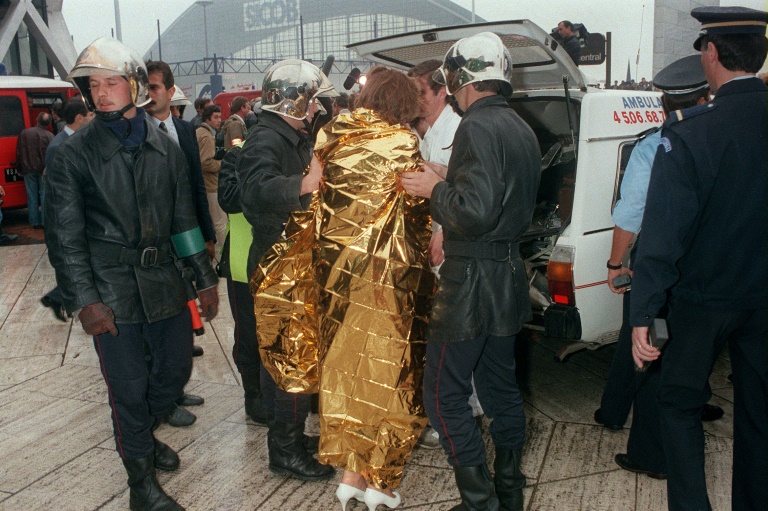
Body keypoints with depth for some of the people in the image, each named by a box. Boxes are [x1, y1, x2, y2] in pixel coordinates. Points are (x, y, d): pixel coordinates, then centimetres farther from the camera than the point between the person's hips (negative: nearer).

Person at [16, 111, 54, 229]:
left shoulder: (24, 133, 0)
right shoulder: (49, 136, -11)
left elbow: (19, 153, 5)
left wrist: (20, 169, 14)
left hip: (28, 170, 3)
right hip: (44, 170, -3)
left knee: (32, 196, 10)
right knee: (45, 195, 4)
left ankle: (34, 222, 14)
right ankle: (45, 222, 3)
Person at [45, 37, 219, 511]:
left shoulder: (166, 148, 6)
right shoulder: (75, 153, -5)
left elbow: (184, 219, 11)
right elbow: (65, 235, -5)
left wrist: (205, 279, 10)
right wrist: (84, 301, -12)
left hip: (164, 282, 4)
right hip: (112, 292, -4)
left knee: (177, 368, 14)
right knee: (129, 386, 2)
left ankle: (141, 433, 43)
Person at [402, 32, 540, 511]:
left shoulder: (478, 126, -18)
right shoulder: (523, 130, 12)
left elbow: (474, 212, -27)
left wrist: (434, 189, -10)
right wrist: (448, 183, 16)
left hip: (473, 282, -10)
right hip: (509, 275, 10)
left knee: (445, 394, 1)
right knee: (501, 386, 20)